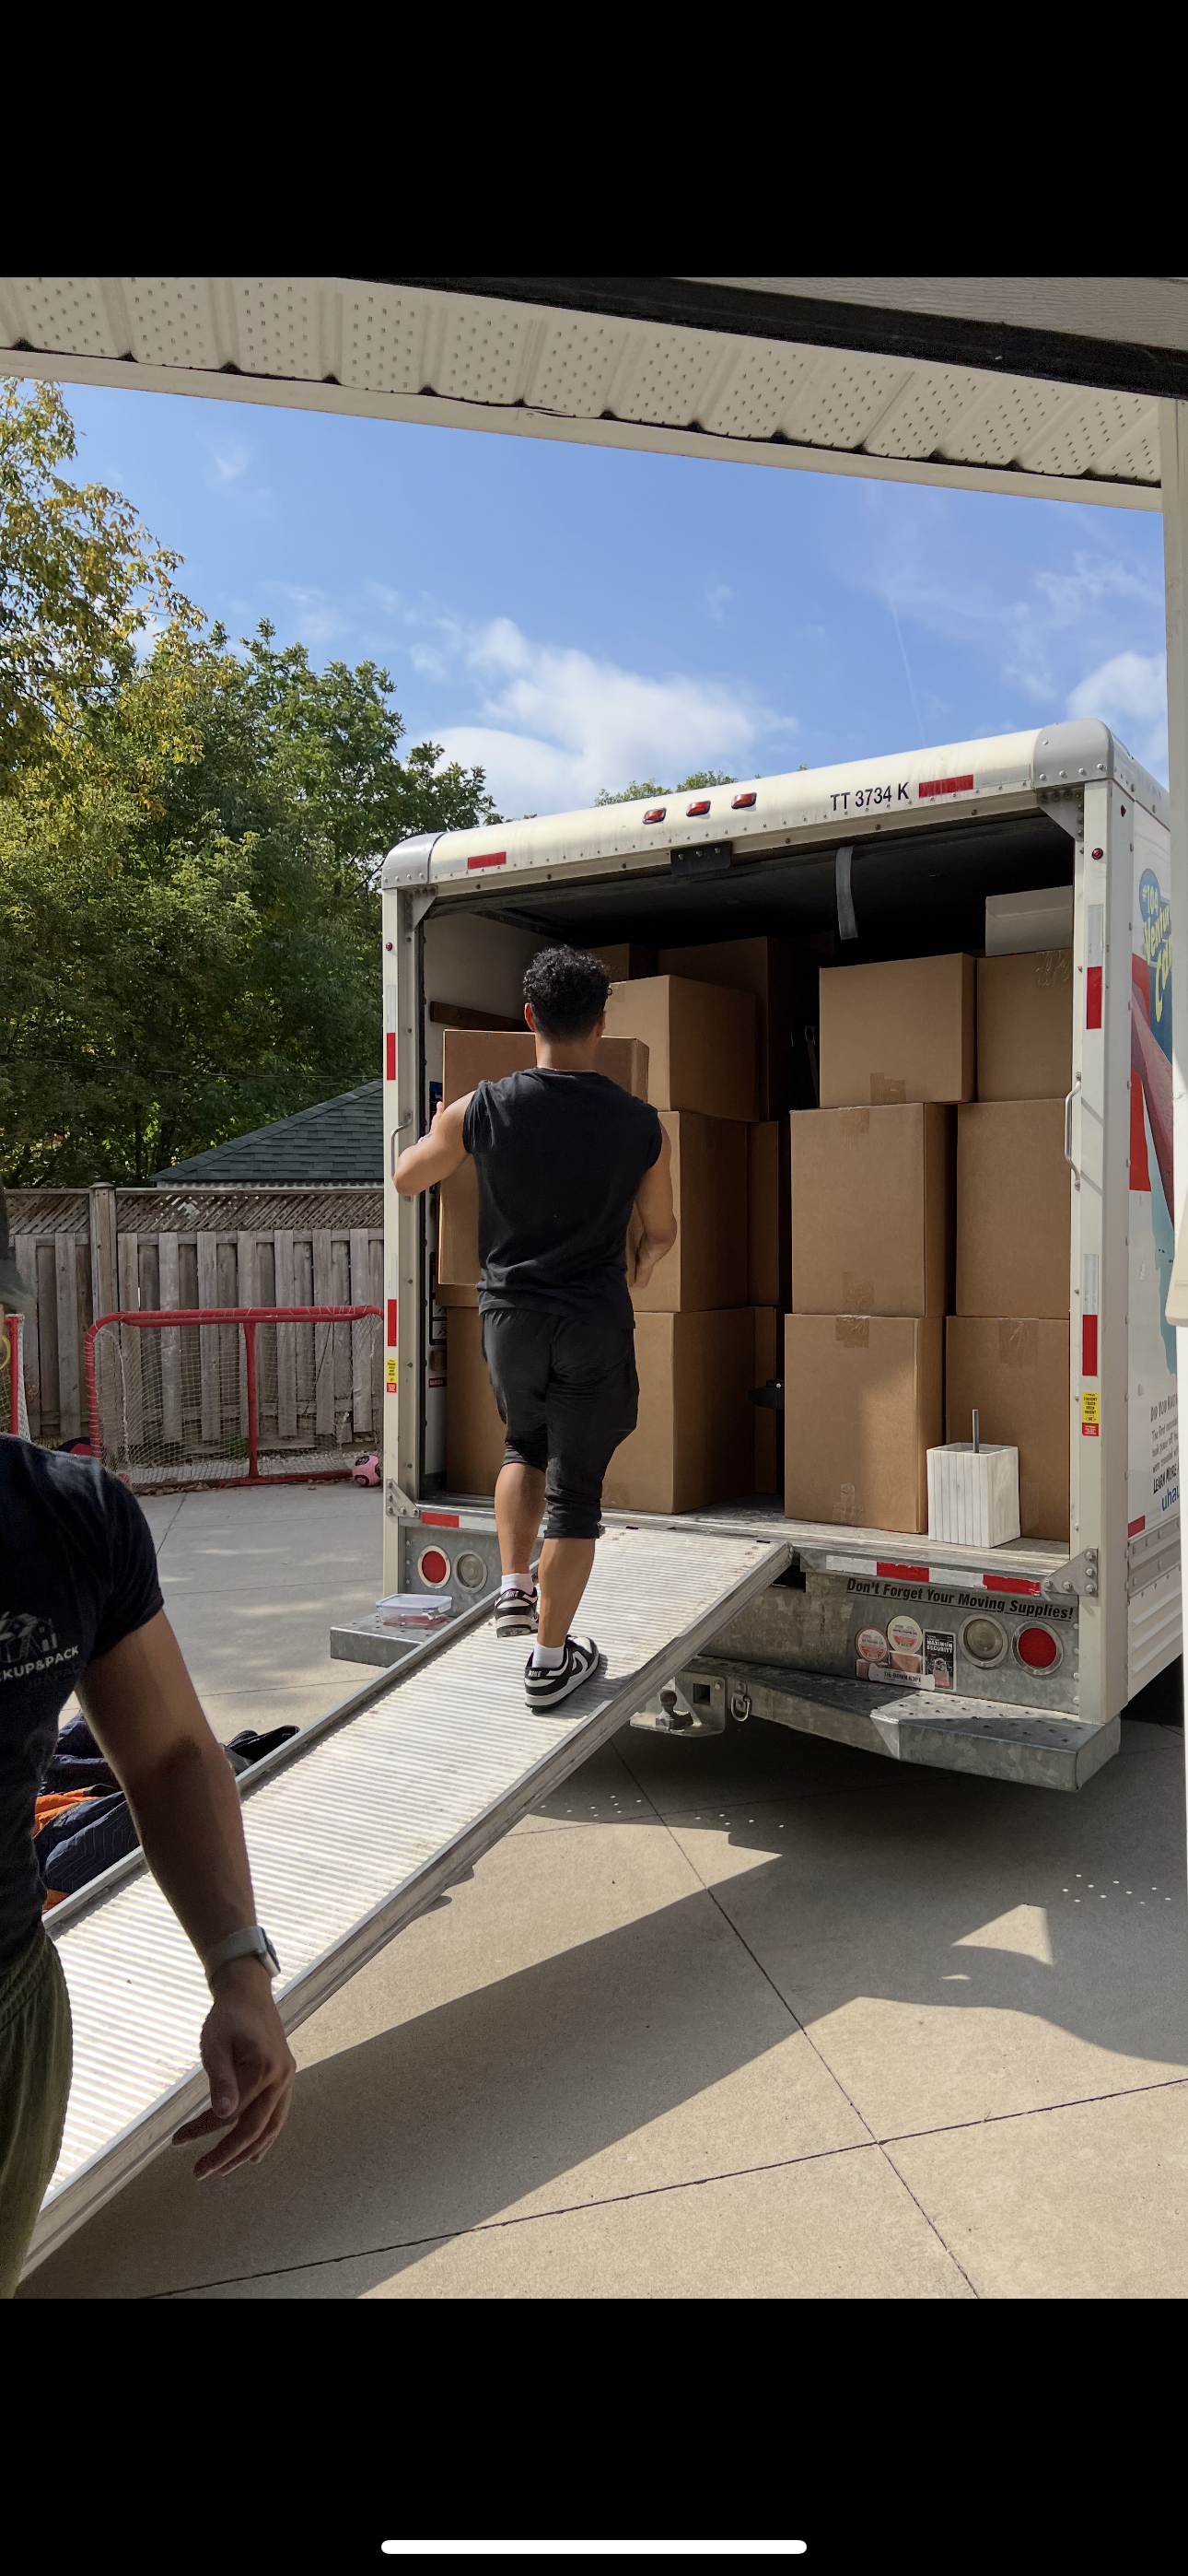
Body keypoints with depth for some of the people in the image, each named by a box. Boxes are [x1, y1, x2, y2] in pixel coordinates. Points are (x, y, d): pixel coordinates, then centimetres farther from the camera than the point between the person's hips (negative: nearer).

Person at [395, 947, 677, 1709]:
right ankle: (551, 1660, 15)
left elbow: (405, 1179, 9)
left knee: (526, 1445, 29)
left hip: (510, 1314, 2)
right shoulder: (642, 1125, -8)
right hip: (596, 1322, -1)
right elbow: (662, 1232, 5)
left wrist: (431, 1136, 30)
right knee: (576, 1488, 8)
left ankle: (515, 1589, 22)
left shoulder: (480, 1110, -8)